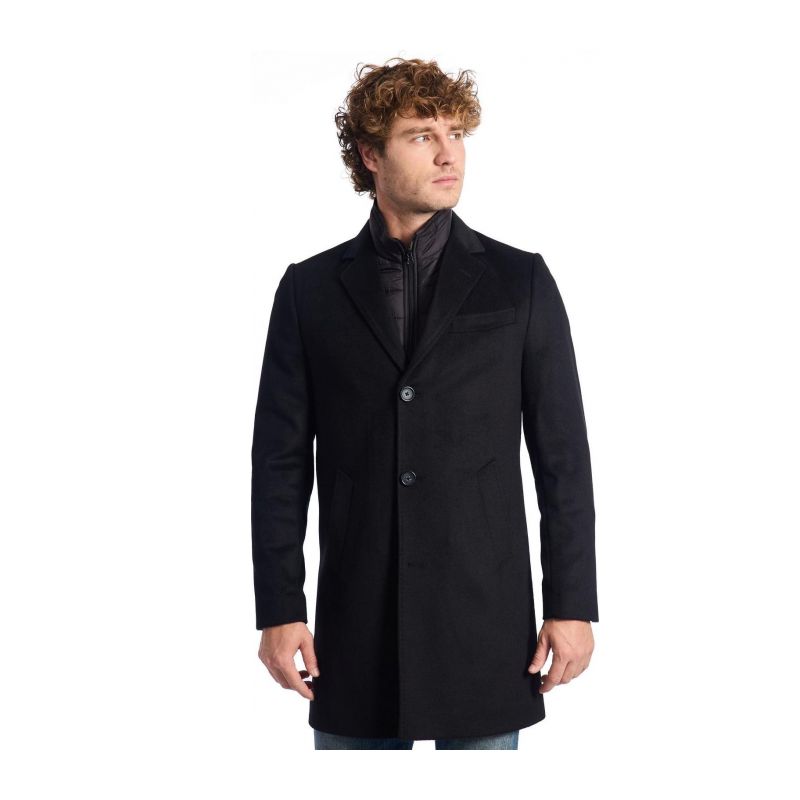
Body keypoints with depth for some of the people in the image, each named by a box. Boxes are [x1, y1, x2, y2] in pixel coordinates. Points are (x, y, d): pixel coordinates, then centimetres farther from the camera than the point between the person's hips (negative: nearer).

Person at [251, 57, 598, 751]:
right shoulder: (310, 290, 4)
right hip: (356, 625, 1)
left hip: (485, 616, 0)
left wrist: (572, 605, -2)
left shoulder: (520, 282, 2)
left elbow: (563, 456, 2)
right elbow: (281, 463, 3)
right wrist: (278, 612, -1)